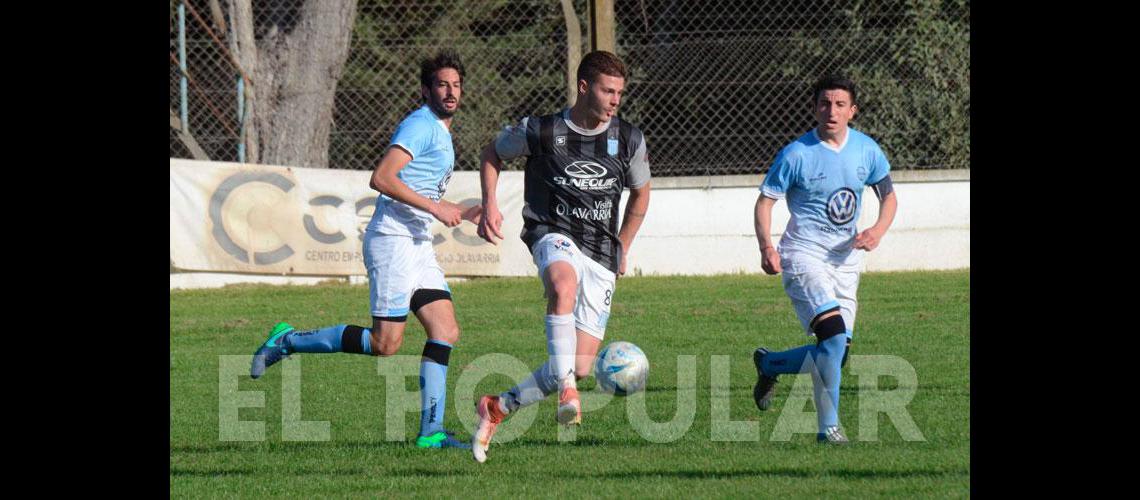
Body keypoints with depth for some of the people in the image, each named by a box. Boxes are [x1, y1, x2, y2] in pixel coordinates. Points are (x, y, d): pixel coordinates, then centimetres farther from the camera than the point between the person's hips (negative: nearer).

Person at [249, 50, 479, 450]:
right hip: (392, 240, -10)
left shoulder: (441, 132, 21)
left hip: (418, 244, 10)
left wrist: (462, 214, 25)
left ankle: (431, 431, -2)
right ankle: (288, 342, 2)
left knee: (445, 332, -1)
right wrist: (436, 208, -20)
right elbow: (381, 178, -22)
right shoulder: (421, 125, -11)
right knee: (385, 343, -12)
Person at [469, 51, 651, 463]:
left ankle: (497, 409, 14)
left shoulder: (628, 139, 5)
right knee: (564, 286, -42)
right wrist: (490, 205, 3)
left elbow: (640, 194, 23)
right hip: (554, 233, -3)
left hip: (601, 254, 3)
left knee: (580, 367, -5)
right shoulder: (541, 131, -2)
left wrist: (622, 250, 20)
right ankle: (567, 391, -44)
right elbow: (493, 154, 16)